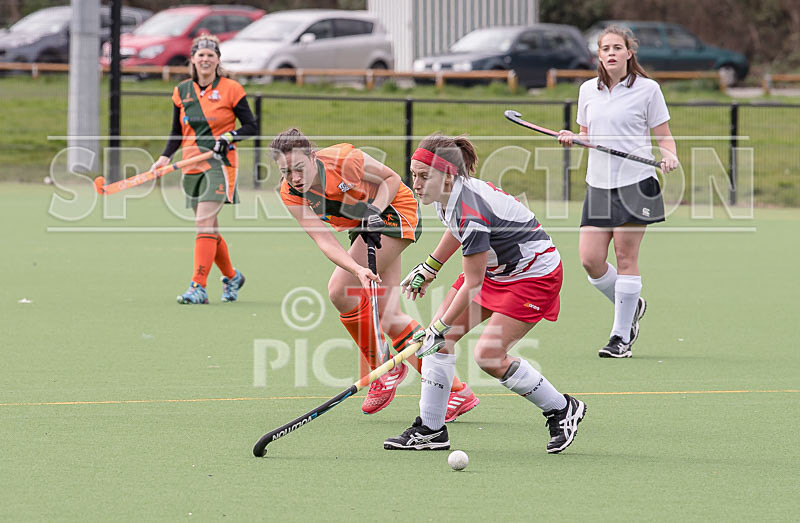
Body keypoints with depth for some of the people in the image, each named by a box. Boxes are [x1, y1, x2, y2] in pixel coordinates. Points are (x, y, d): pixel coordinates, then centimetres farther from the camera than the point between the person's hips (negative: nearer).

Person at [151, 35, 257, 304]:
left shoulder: (231, 89, -3)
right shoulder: (182, 91, 9)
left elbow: (251, 126, 0)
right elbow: (177, 131, 16)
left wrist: (229, 136, -16)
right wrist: (165, 157, 1)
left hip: (219, 163, -5)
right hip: (192, 165, 5)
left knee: (204, 224, -17)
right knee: (209, 230, 10)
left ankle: (198, 287, -20)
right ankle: (231, 276, 31)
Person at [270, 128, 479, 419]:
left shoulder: (341, 158, -30)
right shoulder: (290, 194, -16)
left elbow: (391, 179, -13)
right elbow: (324, 241, -24)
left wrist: (374, 213, -28)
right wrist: (359, 269, -40)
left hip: (394, 212, -7)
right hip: (363, 227, 7)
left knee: (340, 290, -17)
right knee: (389, 317, 2)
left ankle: (384, 370, -2)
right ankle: (457, 391, 8)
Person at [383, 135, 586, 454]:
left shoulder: (471, 215, -34)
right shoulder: (446, 196, -8)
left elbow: (472, 284, -28)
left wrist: (440, 329, -23)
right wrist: (427, 269, 22)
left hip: (534, 273, -9)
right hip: (494, 268, 9)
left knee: (488, 356, -18)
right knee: (439, 339, -1)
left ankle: (562, 410, 1)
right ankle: (430, 430, 5)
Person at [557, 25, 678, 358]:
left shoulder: (647, 89, -1)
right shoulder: (588, 91, 11)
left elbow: (663, 134, 1)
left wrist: (670, 156, -19)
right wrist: (571, 138, 1)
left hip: (635, 184, -5)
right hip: (598, 184, 5)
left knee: (625, 258, -5)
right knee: (590, 260, -3)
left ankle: (621, 337, 3)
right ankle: (630, 306, 24)